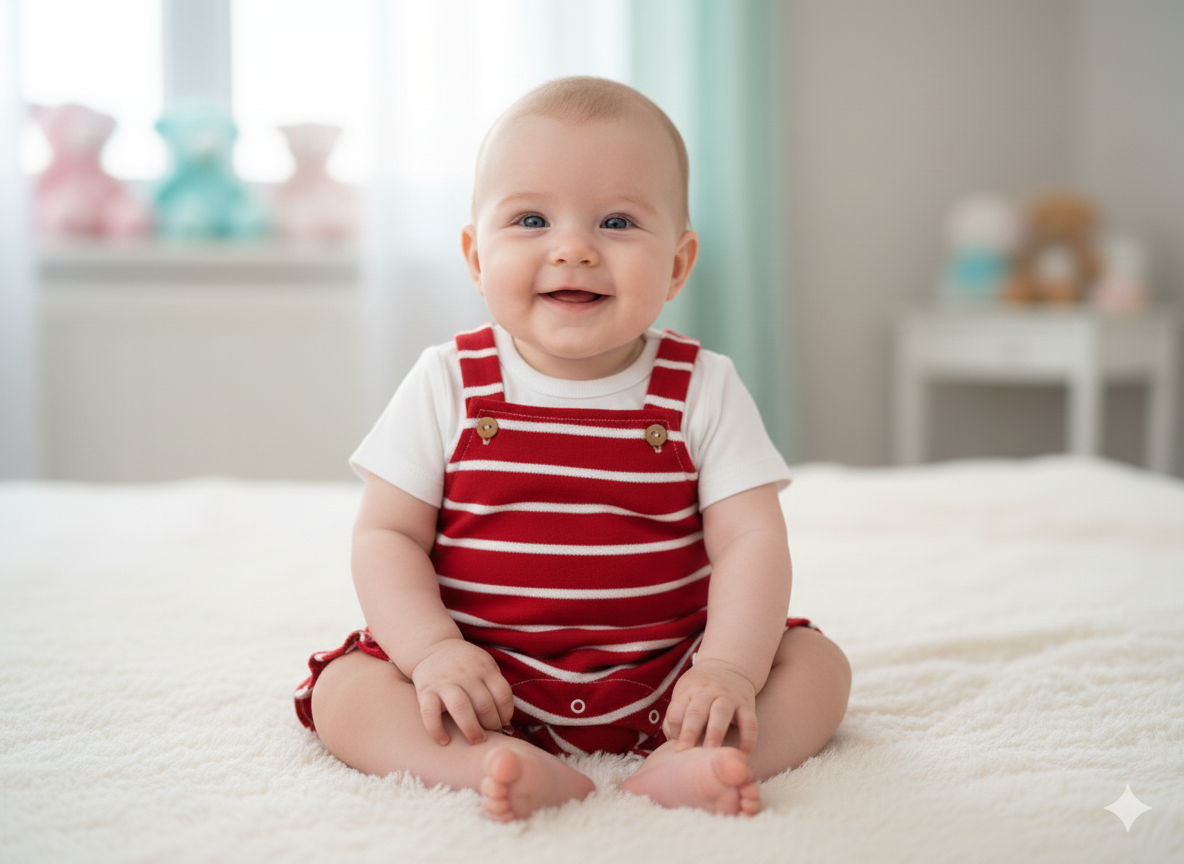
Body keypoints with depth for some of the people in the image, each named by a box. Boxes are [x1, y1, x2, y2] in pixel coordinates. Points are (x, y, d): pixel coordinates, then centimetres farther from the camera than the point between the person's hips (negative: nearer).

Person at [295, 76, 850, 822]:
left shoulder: (702, 390, -3)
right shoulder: (449, 386, -3)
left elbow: (751, 539, -7)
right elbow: (387, 534, -3)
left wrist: (730, 667, -22)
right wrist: (431, 650, -18)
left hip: (664, 679, 1)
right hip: (485, 683, 0)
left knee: (817, 663, -14)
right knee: (343, 689, -19)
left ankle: (682, 765, -35)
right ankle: (496, 766, -37)